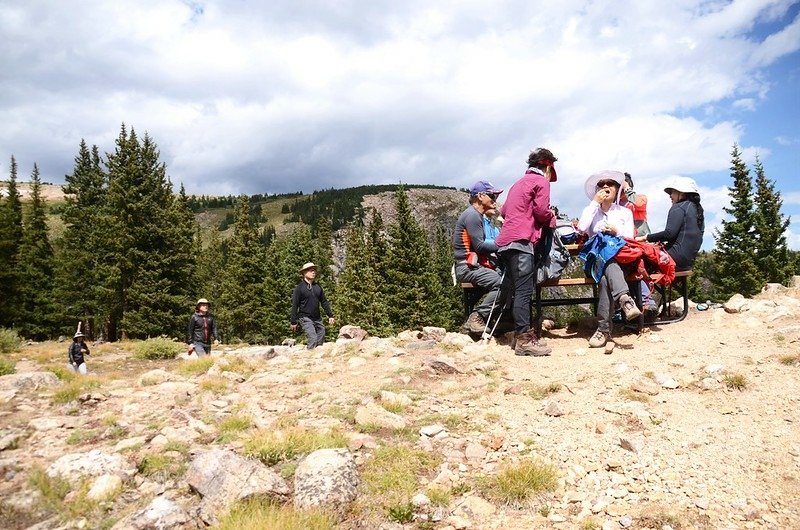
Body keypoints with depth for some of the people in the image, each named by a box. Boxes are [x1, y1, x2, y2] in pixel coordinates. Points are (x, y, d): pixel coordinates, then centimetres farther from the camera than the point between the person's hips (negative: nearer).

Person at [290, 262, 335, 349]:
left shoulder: (318, 287, 10)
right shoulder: (299, 287, -6)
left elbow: (324, 302, 16)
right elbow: (294, 305, -6)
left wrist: (330, 316, 12)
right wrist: (293, 321, -7)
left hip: (317, 318, 6)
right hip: (305, 318, -6)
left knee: (321, 340, 7)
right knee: (313, 339, -18)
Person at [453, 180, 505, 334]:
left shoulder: (484, 218, 25)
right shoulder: (472, 215, -7)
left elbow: (491, 243, 18)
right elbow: (479, 246, -15)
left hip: (483, 265, 9)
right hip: (468, 267, -9)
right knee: (503, 284, -27)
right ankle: (476, 318, -23)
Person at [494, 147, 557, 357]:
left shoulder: (520, 182, 29)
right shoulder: (541, 181, 4)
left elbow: (504, 210, 23)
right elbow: (541, 211, -7)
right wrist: (552, 218, 14)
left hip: (505, 241, 9)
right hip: (521, 240, -9)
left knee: (513, 288, 8)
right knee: (524, 290, -13)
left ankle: (521, 333, 12)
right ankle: (524, 339, -16)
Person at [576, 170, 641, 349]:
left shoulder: (625, 212, 20)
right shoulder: (591, 210, 18)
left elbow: (630, 239, 11)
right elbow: (581, 228, -6)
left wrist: (617, 232, -9)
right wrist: (594, 202, -2)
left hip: (620, 259, 0)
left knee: (605, 278, -37)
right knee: (606, 266, -40)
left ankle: (604, 329, -41)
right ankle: (625, 299, -57)